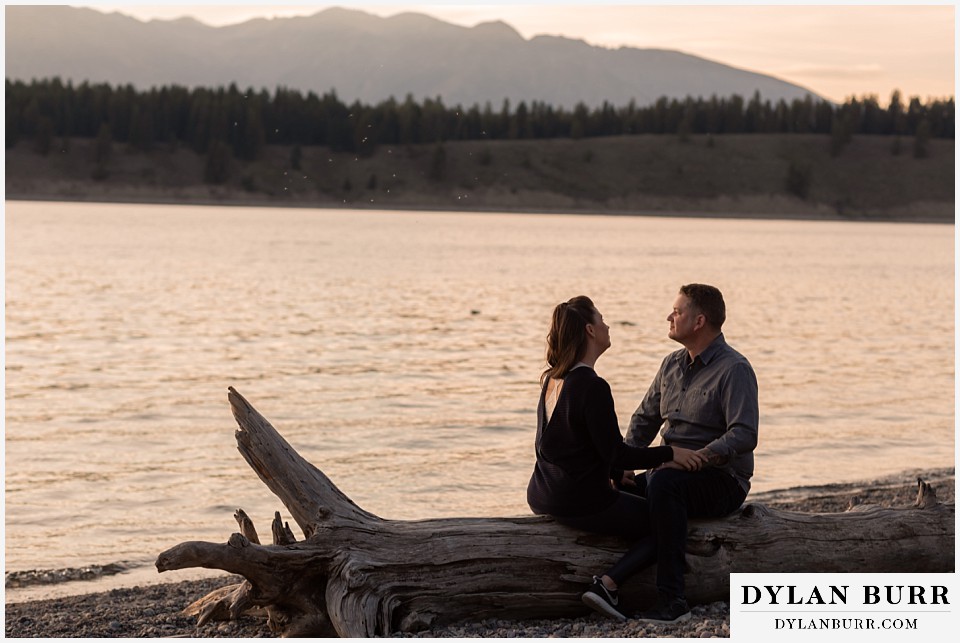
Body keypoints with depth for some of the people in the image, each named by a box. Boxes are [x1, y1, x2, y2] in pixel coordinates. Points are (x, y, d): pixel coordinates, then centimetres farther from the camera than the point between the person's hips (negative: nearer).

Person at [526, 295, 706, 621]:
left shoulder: (552, 380, 6)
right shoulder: (592, 387, -21)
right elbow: (616, 455, -19)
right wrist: (669, 453, -11)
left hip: (543, 497, 9)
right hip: (582, 502, -9)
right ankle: (607, 585, -12)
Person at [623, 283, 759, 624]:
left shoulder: (734, 369, -11)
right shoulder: (672, 364, 13)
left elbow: (744, 435, -22)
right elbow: (645, 418, 17)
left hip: (722, 479, -8)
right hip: (672, 472, 8)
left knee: (663, 482, -37)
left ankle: (672, 599, -38)